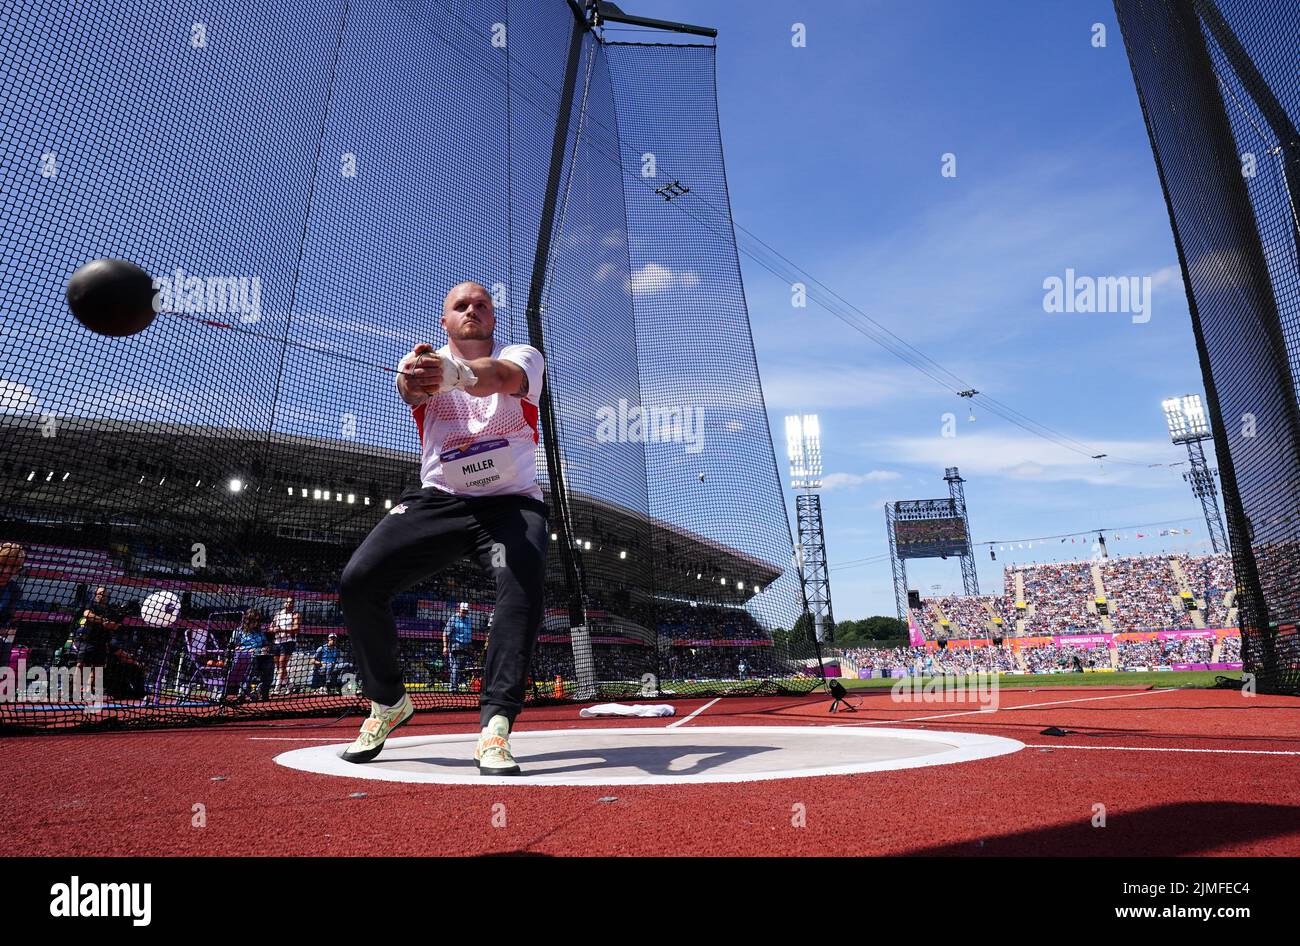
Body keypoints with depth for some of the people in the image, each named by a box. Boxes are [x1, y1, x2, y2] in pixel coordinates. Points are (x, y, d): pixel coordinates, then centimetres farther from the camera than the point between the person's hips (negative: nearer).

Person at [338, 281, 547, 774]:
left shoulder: (522, 355, 1)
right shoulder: (425, 363, 5)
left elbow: (502, 376, -26)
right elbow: (408, 387, -22)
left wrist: (456, 372, -51)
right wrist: (414, 379, -50)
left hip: (511, 503, -2)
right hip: (437, 502, 2)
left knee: (523, 588, -30)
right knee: (357, 581, -13)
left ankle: (495, 726, -24)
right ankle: (388, 703, 9)